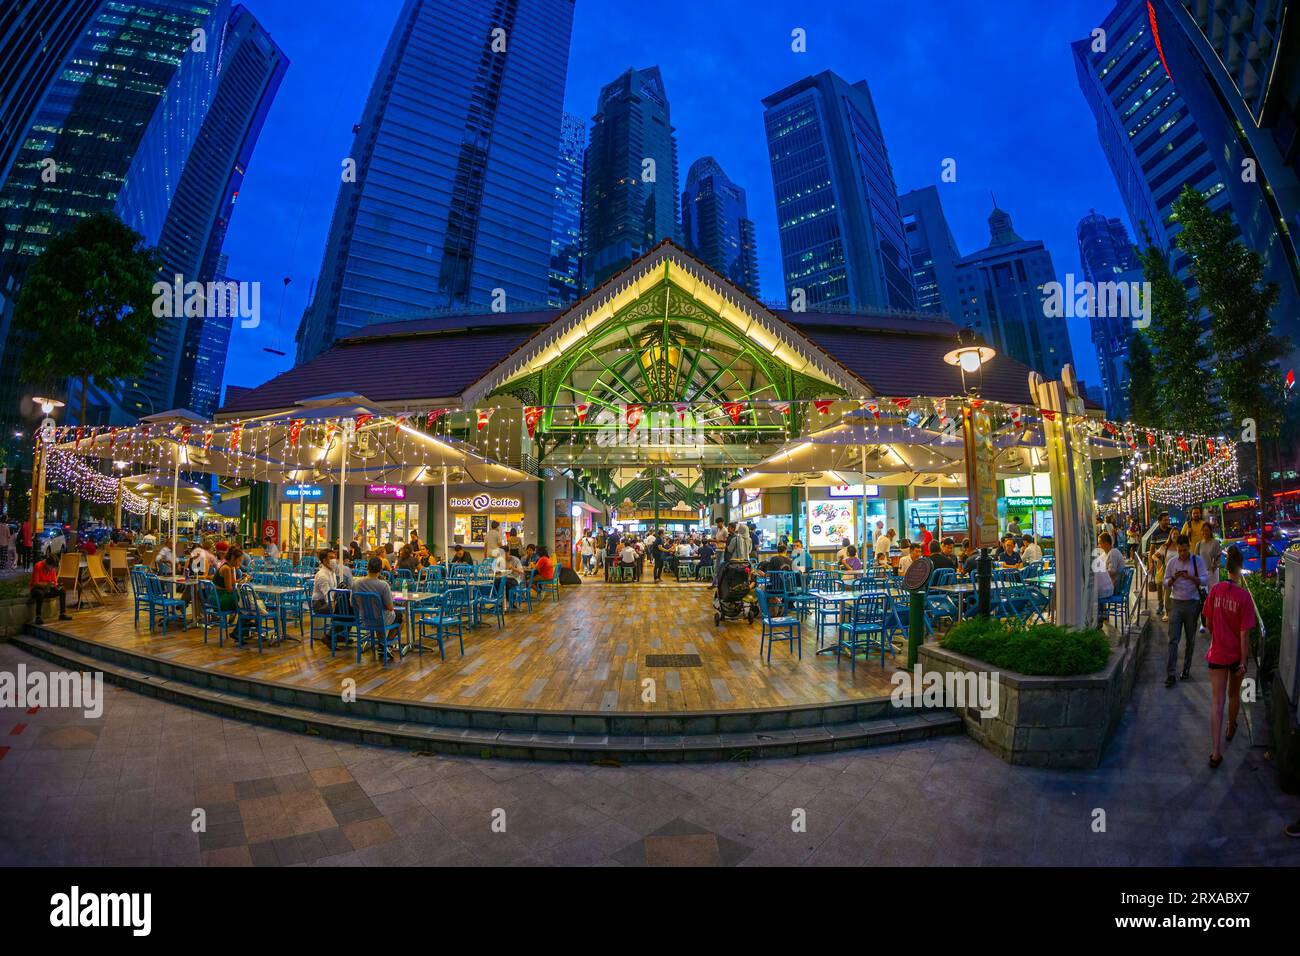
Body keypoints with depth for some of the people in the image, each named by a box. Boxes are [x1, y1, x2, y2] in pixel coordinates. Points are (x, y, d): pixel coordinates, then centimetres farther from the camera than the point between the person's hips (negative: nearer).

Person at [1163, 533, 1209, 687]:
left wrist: (1190, 577, -23)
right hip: (1176, 603, 0)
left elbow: (1205, 581, -7)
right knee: (1173, 639, -5)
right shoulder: (1171, 562, 3)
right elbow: (1166, 584, 5)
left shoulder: (1197, 561, 0)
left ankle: (1186, 669, 25)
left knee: (1191, 639, 10)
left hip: (1192, 603, 0)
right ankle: (1170, 674, -6)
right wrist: (1174, 578, -16)